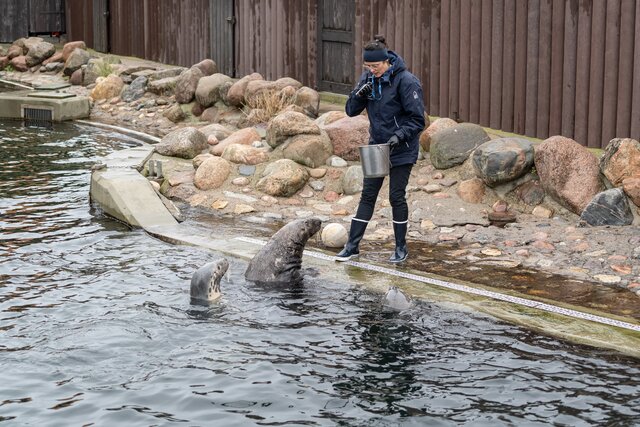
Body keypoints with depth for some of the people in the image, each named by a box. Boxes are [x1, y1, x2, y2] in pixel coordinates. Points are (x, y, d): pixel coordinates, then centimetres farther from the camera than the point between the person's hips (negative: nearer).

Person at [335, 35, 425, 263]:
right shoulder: (368, 78, -1)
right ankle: (352, 245, 13)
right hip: (376, 146, 5)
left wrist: (400, 136, -27)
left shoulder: (406, 81, -18)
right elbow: (351, 111, 1)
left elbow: (417, 120, -15)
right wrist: (358, 94, -18)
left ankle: (401, 247, 17)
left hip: (401, 150, -5)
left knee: (396, 196, 2)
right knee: (368, 195, 8)